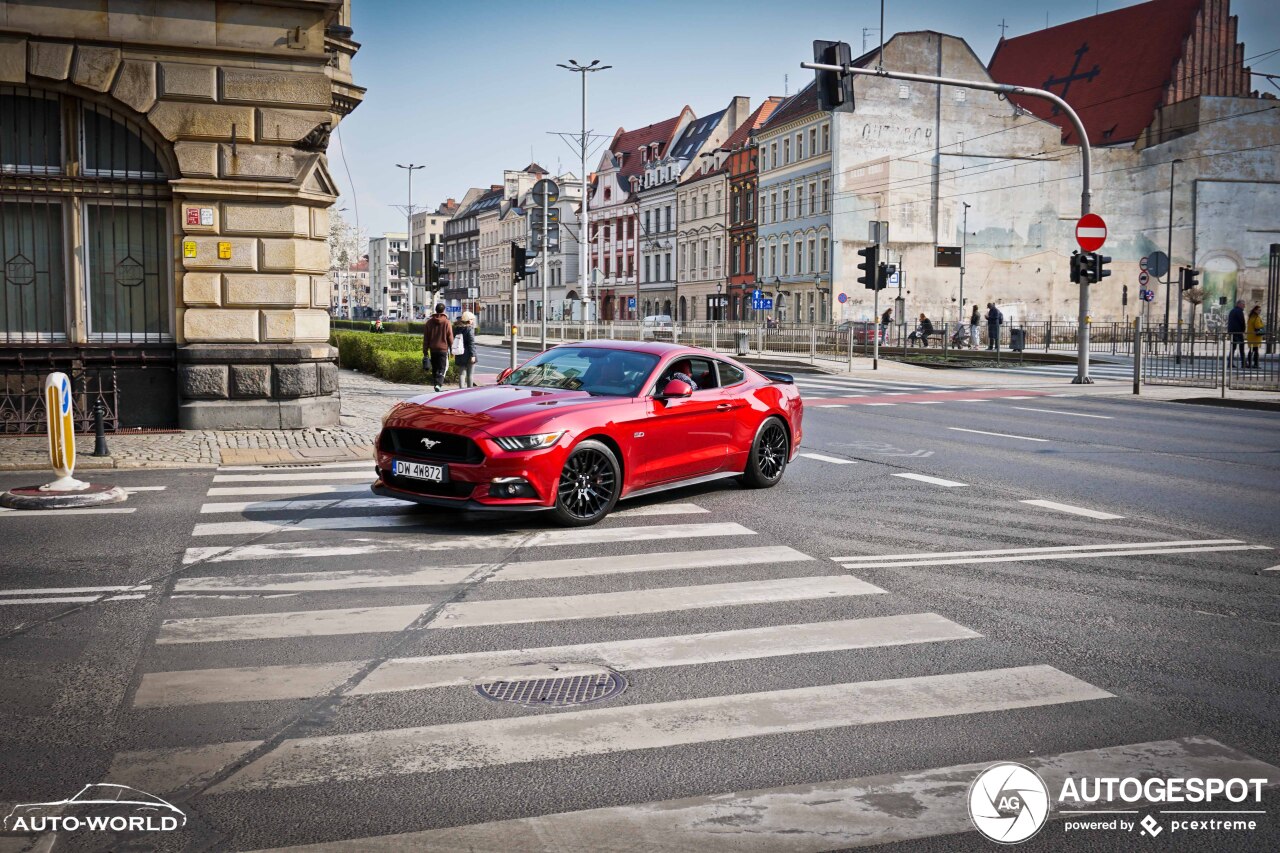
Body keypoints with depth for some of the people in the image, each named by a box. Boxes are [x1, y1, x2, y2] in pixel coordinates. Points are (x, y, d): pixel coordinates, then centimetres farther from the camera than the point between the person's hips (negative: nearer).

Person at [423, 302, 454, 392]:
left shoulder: (429, 322, 5)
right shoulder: (447, 322, -5)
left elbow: (426, 338, 6)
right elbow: (450, 338, -3)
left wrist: (425, 351, 10)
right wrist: (452, 349, 8)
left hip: (433, 349, 3)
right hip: (443, 349, -3)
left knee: (434, 368, 15)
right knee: (442, 368, -4)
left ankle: (436, 383, 19)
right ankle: (438, 384, -21)